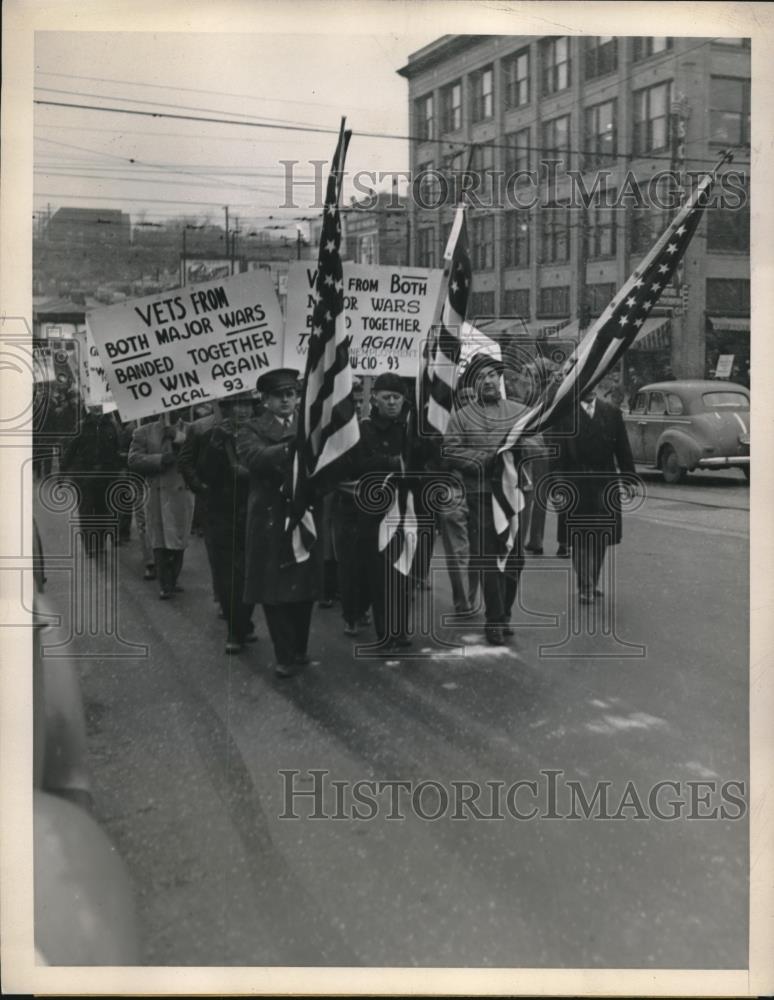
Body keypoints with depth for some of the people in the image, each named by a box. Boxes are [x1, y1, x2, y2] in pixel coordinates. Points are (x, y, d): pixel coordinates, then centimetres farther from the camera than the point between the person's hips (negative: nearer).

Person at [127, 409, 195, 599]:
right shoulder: (144, 432, 6)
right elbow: (133, 460, -3)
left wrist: (181, 443, -13)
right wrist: (161, 459, -14)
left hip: (182, 493, 1)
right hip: (156, 495, -1)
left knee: (178, 541, 5)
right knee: (159, 541, 2)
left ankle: (171, 582, 19)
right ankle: (165, 585, 9)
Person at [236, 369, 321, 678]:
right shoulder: (251, 429, 2)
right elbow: (253, 456, -19)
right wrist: (291, 446, -32)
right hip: (270, 519, -2)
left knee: (304, 586, 9)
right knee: (274, 589, 1)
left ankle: (299, 650, 24)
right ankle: (285, 655, 11)